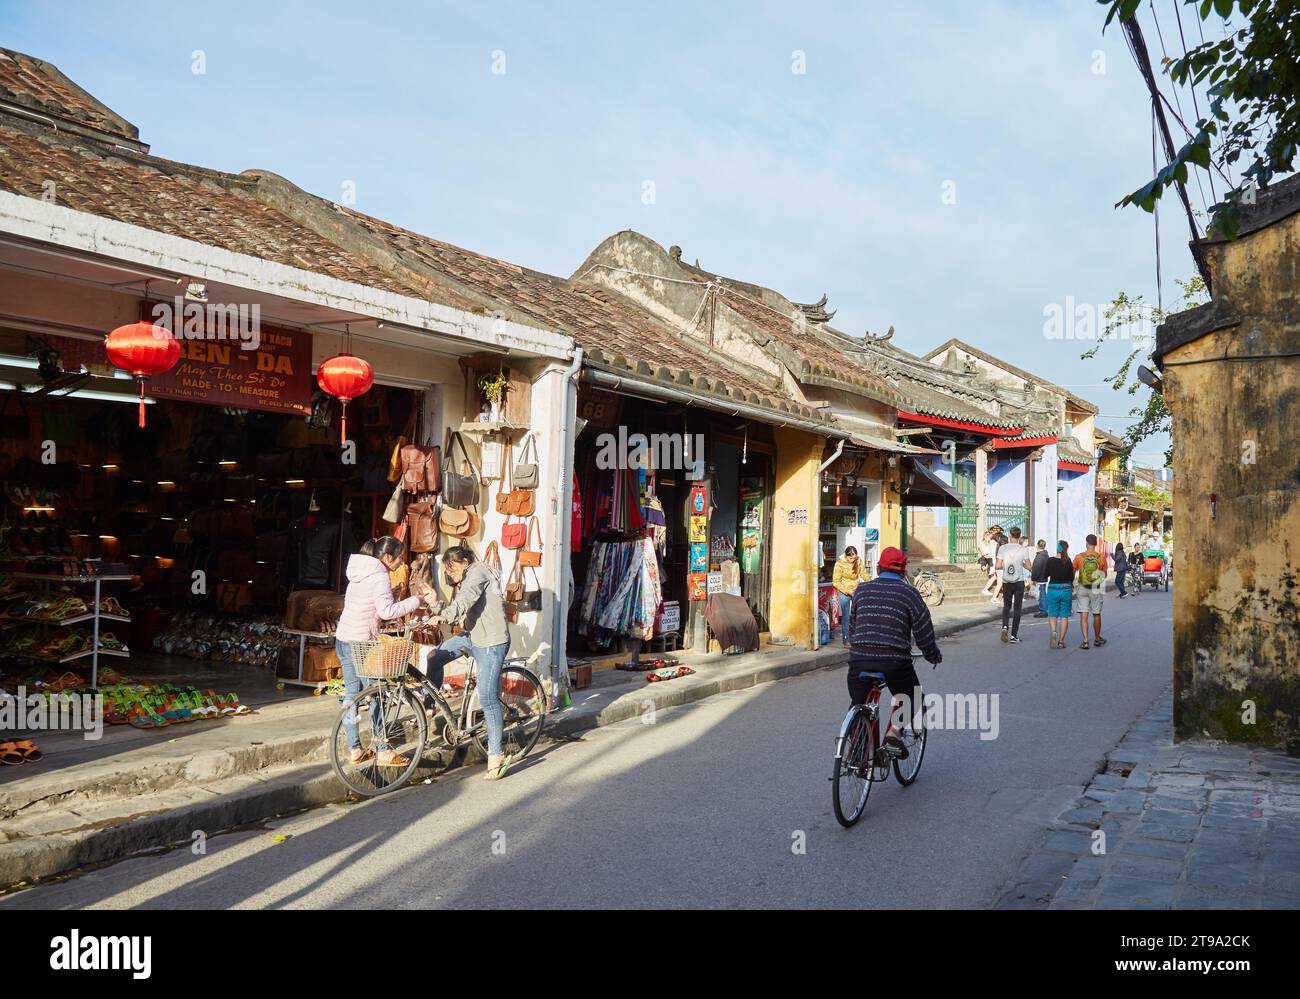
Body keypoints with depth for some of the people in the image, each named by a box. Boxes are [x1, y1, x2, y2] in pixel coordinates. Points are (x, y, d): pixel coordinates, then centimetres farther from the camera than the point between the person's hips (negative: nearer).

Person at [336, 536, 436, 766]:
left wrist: (389, 593, 15)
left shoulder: (359, 573, 13)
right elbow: (387, 610, -26)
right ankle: (383, 752, 4)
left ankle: (355, 750, 18)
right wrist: (420, 600, -22)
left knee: (352, 696, 12)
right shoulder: (379, 576, -16)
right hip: (361, 643, -9)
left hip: (343, 640, 9)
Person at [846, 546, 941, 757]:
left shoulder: (862, 589, 12)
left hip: (859, 658, 2)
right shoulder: (908, 592, 3)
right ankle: (894, 732, 2)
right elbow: (923, 629, 3)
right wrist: (933, 656, 19)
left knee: (859, 703, 19)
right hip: (894, 660, -2)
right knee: (910, 697, 22)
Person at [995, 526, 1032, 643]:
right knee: (1017, 608, 5)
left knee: (1007, 606, 17)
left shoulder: (1002, 548, -3)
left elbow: (998, 566, -4)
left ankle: (1004, 626, -6)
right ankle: (1014, 635, 4)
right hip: (1019, 582, -1)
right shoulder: (1023, 549, -6)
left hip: (1006, 582, 1)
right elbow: (1029, 567, -4)